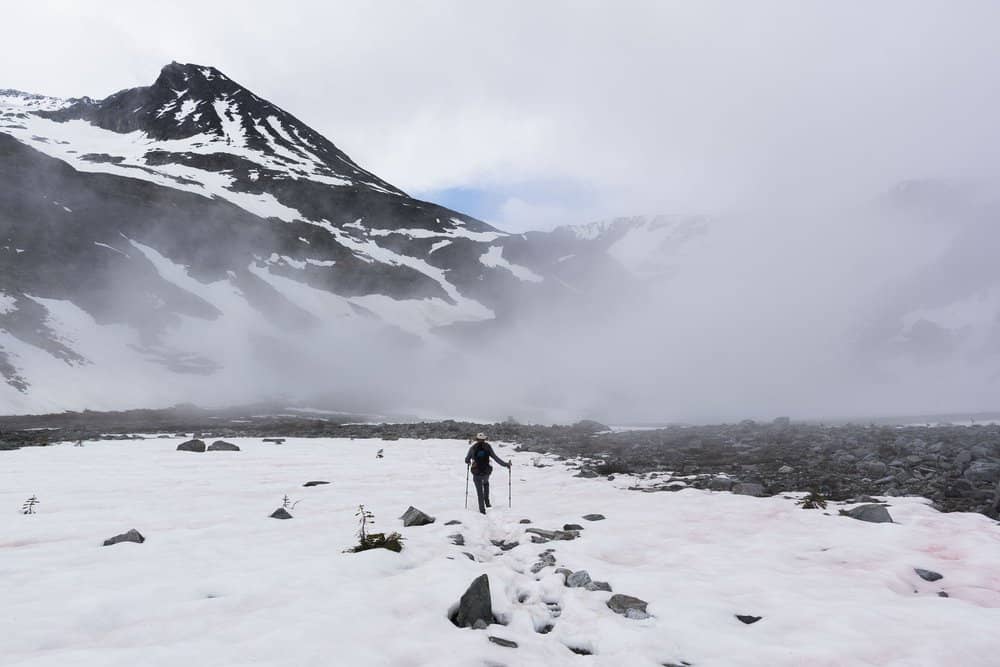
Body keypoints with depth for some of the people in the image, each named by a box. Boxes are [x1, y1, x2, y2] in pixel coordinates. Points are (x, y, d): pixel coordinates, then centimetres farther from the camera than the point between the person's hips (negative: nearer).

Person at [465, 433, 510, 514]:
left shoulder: (473, 448, -4)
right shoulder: (488, 447, -4)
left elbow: (467, 460, 2)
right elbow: (496, 458, -6)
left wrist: (469, 462, 26)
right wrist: (506, 464, 2)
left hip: (476, 473, -1)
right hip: (486, 472, 1)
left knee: (480, 492, 12)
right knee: (486, 483, 33)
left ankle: (482, 510, 10)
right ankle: (487, 502, 26)